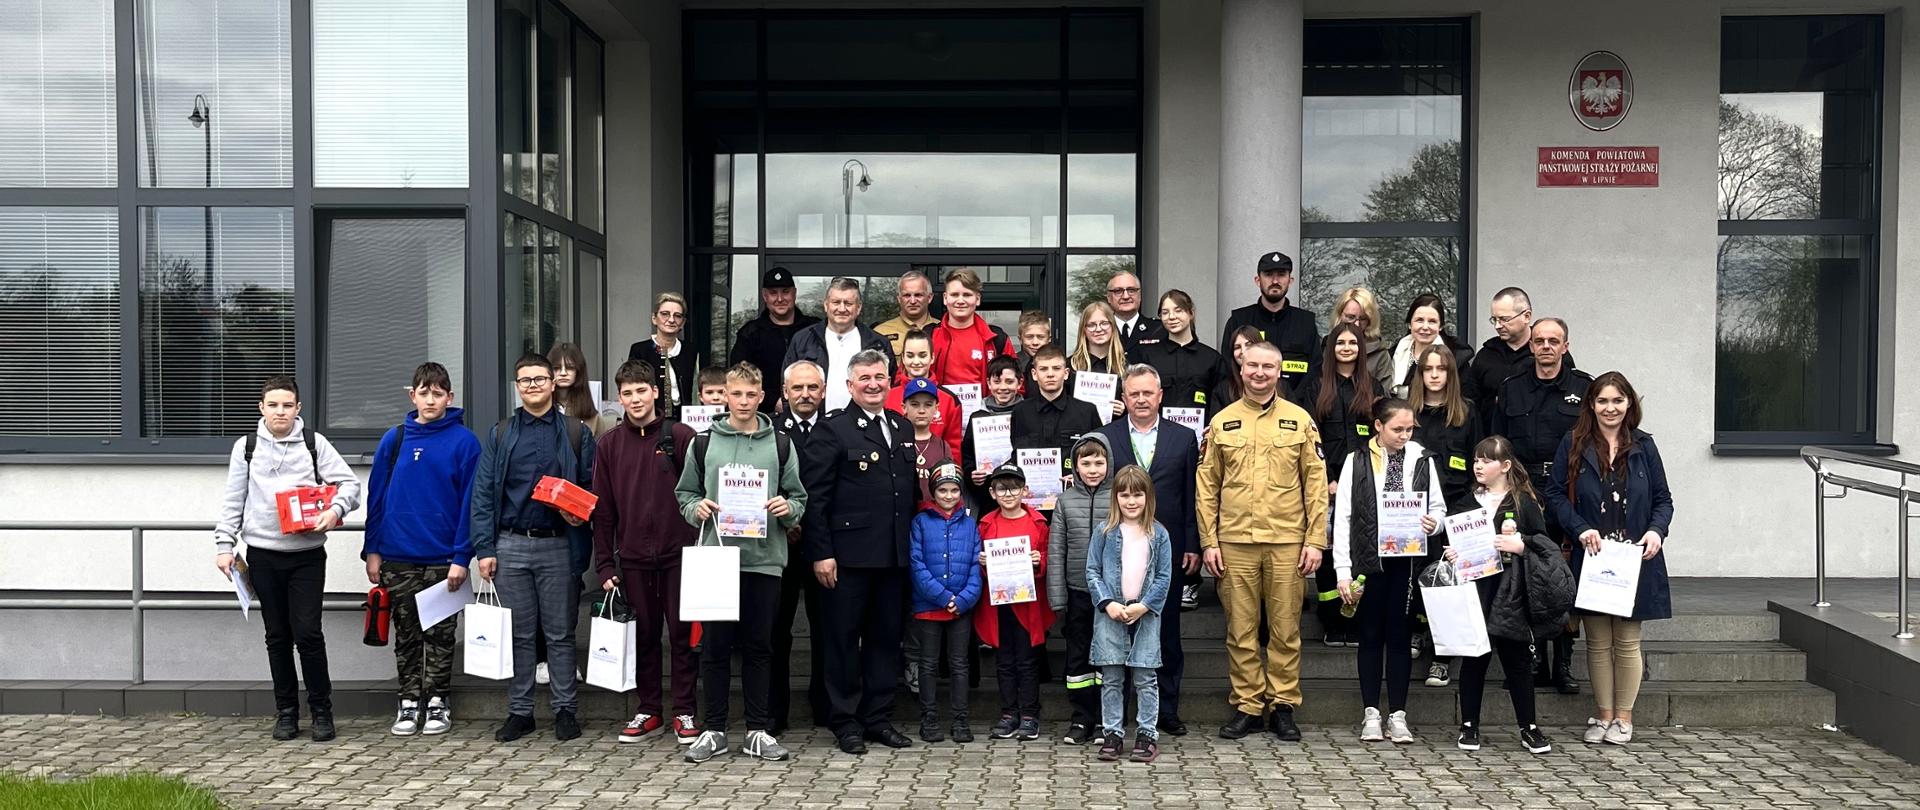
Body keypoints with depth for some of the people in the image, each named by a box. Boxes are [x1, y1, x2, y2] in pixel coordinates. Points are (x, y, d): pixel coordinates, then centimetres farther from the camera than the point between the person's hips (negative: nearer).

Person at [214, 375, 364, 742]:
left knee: (308, 633, -6)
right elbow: (233, 501, 9)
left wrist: (335, 510, -18)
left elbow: (350, 483, 1)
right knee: (277, 636, 9)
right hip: (263, 554, 2)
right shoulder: (246, 447, 7)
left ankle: (321, 711, 7)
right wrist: (224, 545, 4)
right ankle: (286, 712, 19)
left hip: (307, 554, -2)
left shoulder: (314, 444, 2)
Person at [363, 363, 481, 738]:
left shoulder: (464, 442, -5)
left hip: (443, 558, -2)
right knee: (406, 634, 11)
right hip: (398, 557, 3)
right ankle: (410, 702, 20)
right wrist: (372, 550, 3)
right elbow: (376, 496, 6)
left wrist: (462, 556, -11)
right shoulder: (394, 439, 3)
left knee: (440, 635, 7)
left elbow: (470, 502, -7)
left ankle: (437, 702, 18)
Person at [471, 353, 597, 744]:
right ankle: (519, 711, 15)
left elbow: (591, 487, 6)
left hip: (557, 546, -1)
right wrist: (484, 549, -3)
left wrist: (580, 516, -15)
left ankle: (566, 710, 12)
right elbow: (483, 494, 4)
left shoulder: (576, 433, 5)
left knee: (560, 634, 5)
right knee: (519, 634, 8)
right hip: (510, 546, 1)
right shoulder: (500, 434, 8)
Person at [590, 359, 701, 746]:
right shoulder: (609, 445, 6)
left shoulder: (681, 437, -2)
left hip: (677, 554, -2)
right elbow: (602, 509, 7)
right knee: (643, 635, 9)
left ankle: (684, 712, 12)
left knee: (682, 633, 3)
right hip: (633, 557, 2)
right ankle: (647, 710, 20)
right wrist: (604, 566, 2)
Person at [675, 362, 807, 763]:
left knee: (759, 646, 7)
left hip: (764, 559, 0)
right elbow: (684, 494, 11)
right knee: (715, 646, 5)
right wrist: (696, 508, -9)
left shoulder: (780, 445, 7)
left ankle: (758, 731, 15)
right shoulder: (703, 444, 6)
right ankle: (713, 730, 15)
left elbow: (799, 498, 10)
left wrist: (788, 508, -12)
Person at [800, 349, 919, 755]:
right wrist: (821, 553, -14)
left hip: (894, 554, 6)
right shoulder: (832, 431, -5)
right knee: (843, 638, 3)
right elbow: (814, 497, -9)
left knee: (886, 637, 11)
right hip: (849, 554, -5)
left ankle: (878, 717, 21)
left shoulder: (903, 428, 13)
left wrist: (910, 544, 10)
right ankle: (845, 721, 13)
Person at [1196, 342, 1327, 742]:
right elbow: (1206, 486, 8)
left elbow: (1316, 484, 4)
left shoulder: (1300, 421, 6)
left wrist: (1315, 540, -2)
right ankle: (1247, 705, 14)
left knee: (1286, 630, 4)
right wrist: (1209, 541, 1)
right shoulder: (1222, 423, 8)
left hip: (1287, 541, -1)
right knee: (1240, 630, 5)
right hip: (1234, 542, 1)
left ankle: (1283, 706, 14)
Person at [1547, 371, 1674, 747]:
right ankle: (1604, 716, 17)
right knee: (1598, 642, 6)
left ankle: (1624, 719, 16)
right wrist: (1581, 529, -14)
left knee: (1627, 642, 5)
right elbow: (1556, 494, 0)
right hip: (1592, 558, 0)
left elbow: (1663, 499, 8)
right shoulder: (1574, 445, 2)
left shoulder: (1643, 445, 6)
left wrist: (1657, 530, -11)